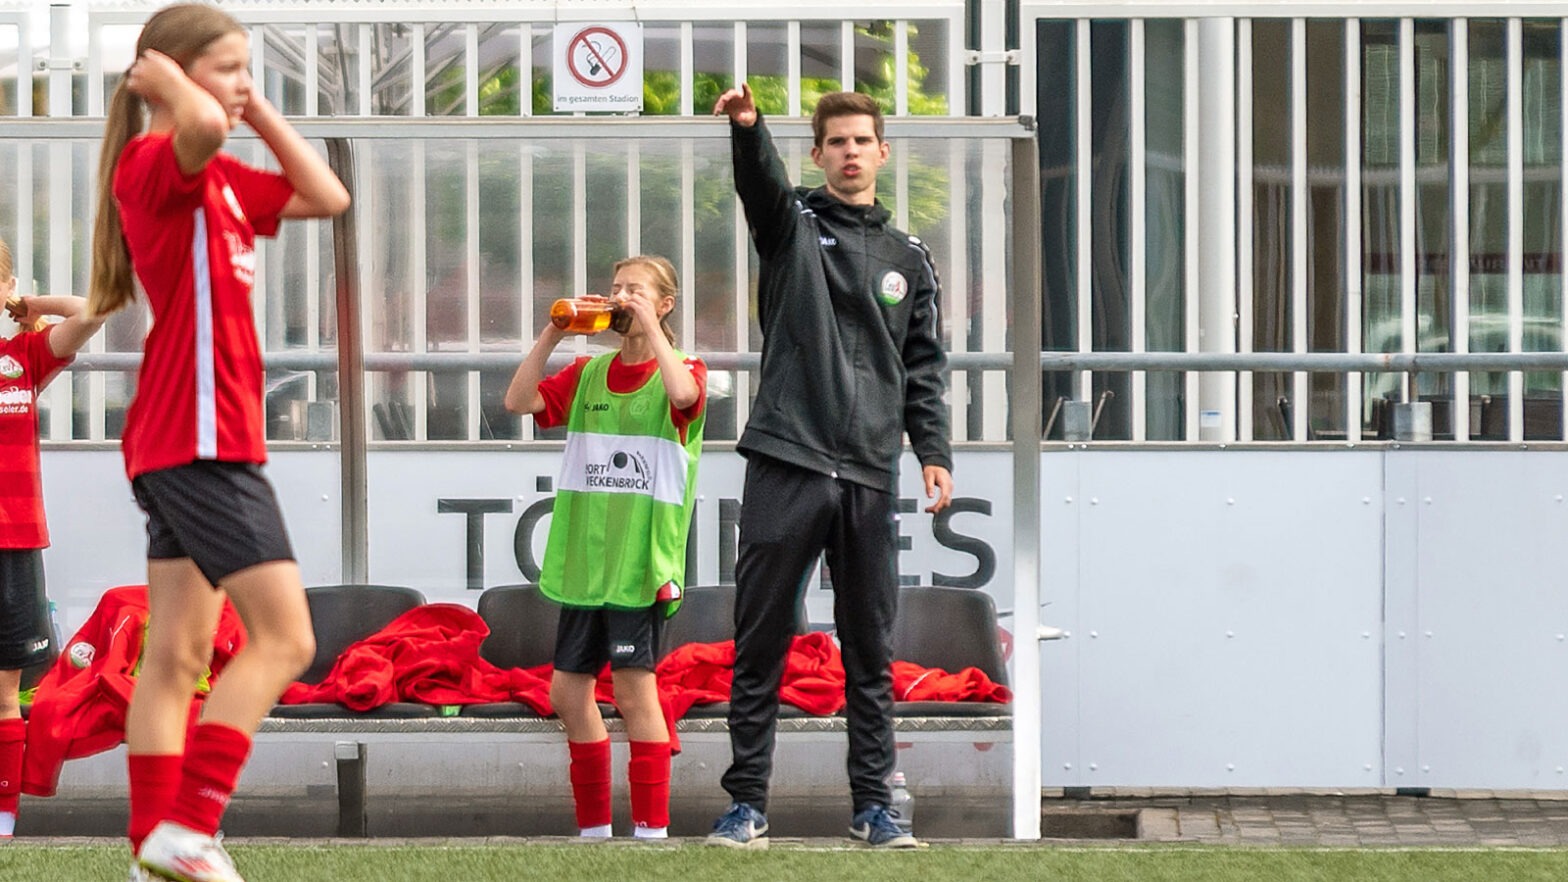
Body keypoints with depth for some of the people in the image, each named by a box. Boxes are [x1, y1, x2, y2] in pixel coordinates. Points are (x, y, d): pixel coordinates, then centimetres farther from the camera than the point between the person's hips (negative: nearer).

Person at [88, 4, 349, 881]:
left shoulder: (220, 180, 17)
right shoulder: (153, 163, -12)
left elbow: (326, 196, 21)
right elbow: (201, 127, -36)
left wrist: (259, 114, 15)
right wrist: (168, 82, -16)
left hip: (185, 444, 10)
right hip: (199, 439, -10)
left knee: (179, 656, 9)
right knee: (284, 638, -12)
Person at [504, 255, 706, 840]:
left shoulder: (681, 371, -1)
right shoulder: (587, 374, 14)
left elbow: (683, 393, -25)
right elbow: (518, 401, 3)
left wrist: (650, 326, -18)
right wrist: (552, 334, -4)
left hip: (641, 559, -6)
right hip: (582, 558, 6)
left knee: (634, 687, -9)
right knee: (569, 691, 8)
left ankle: (651, 830, -4)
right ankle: (593, 828, 19)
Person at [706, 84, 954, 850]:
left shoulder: (908, 260, 16)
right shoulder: (792, 225, 6)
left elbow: (923, 367, 14)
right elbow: (761, 181, -16)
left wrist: (934, 452, 1)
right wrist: (746, 126, -38)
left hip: (869, 476, 3)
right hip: (786, 466, -2)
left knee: (870, 650, 5)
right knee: (761, 642, 0)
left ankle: (872, 803, 11)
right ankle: (747, 801, 5)